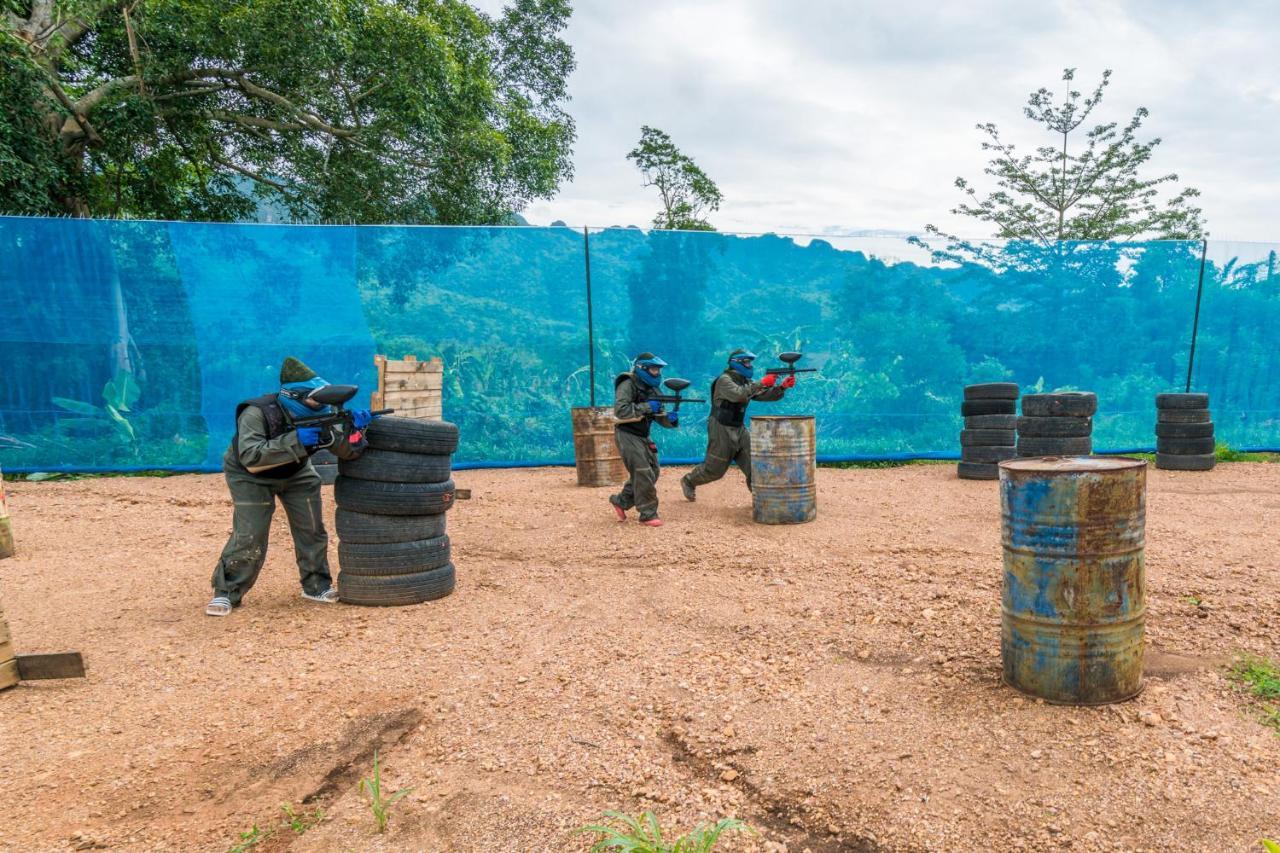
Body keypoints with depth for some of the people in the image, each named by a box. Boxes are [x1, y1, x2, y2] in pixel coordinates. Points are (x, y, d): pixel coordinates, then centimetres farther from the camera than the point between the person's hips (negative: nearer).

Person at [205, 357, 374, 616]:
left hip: (296, 474, 5)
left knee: (312, 530, 2)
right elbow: (251, 458, -42)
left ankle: (316, 584, 18)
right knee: (248, 537, -13)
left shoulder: (319, 416, -18)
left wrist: (354, 428, -42)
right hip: (250, 476, -5)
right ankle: (226, 592, 4)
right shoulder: (257, 413, -31)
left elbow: (348, 450, -21)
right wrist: (295, 440, -48)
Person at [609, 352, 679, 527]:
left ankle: (621, 501, 24)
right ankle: (648, 514, 1)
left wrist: (670, 418, -15)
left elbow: (659, 416, 8)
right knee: (644, 475, -10)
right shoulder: (628, 385, -16)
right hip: (627, 435, -9)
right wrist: (646, 407, -27)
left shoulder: (653, 389, 8)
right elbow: (620, 410, -27)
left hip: (643, 436, 9)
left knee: (653, 472, 13)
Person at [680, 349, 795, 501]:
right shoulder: (724, 380, -15)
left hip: (739, 429, 7)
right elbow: (738, 394, -33)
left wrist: (782, 387, -14)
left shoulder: (746, 382, 10)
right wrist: (761, 383, -33)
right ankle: (688, 481, 26)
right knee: (715, 469, 3)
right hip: (722, 430, -7)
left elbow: (766, 395, 3)